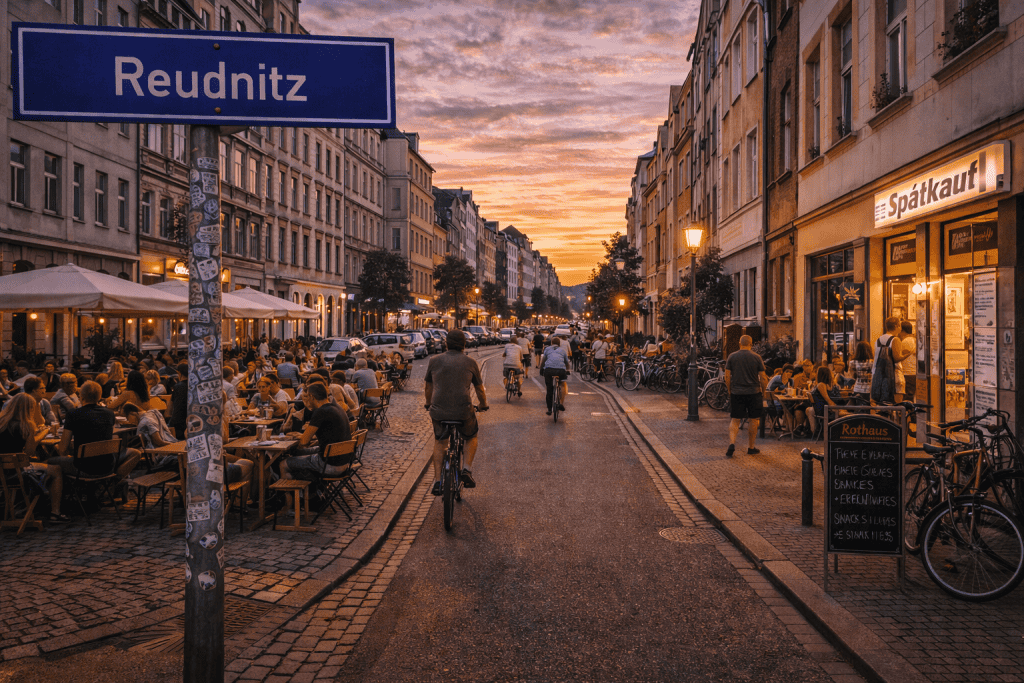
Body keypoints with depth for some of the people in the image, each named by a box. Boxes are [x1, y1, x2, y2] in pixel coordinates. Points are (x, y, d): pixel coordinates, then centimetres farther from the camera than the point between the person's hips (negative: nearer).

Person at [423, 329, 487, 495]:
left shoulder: (434, 361, 9)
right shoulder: (470, 362, 6)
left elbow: (428, 387, 21)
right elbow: (480, 389, 16)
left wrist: (429, 404, 39)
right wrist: (483, 405, 35)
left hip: (438, 411, 1)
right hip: (463, 411, -1)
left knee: (439, 442, 26)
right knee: (471, 437, 28)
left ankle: (437, 481, 18)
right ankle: (467, 470, 9)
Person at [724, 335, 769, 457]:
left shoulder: (732, 356, 1)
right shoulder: (756, 357, -2)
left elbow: (727, 377, 0)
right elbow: (763, 378, -1)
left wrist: (730, 390, 13)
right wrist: (762, 387, 17)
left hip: (736, 393, 1)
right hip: (753, 392, -1)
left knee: (735, 420, 6)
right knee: (753, 420, 9)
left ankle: (731, 443, -12)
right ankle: (751, 448, 16)